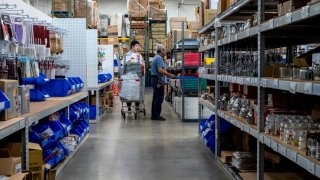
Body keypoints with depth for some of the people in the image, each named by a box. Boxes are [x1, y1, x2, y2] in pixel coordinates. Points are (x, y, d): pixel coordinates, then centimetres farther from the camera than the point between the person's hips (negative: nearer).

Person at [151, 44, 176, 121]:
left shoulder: (155, 58, 19)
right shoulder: (159, 58, -13)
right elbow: (160, 70, -23)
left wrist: (167, 74, 18)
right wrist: (170, 75, -19)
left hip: (154, 79, 11)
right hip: (158, 80, -11)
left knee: (156, 98, 13)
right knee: (159, 98, -8)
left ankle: (154, 115, 17)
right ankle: (156, 115, -6)